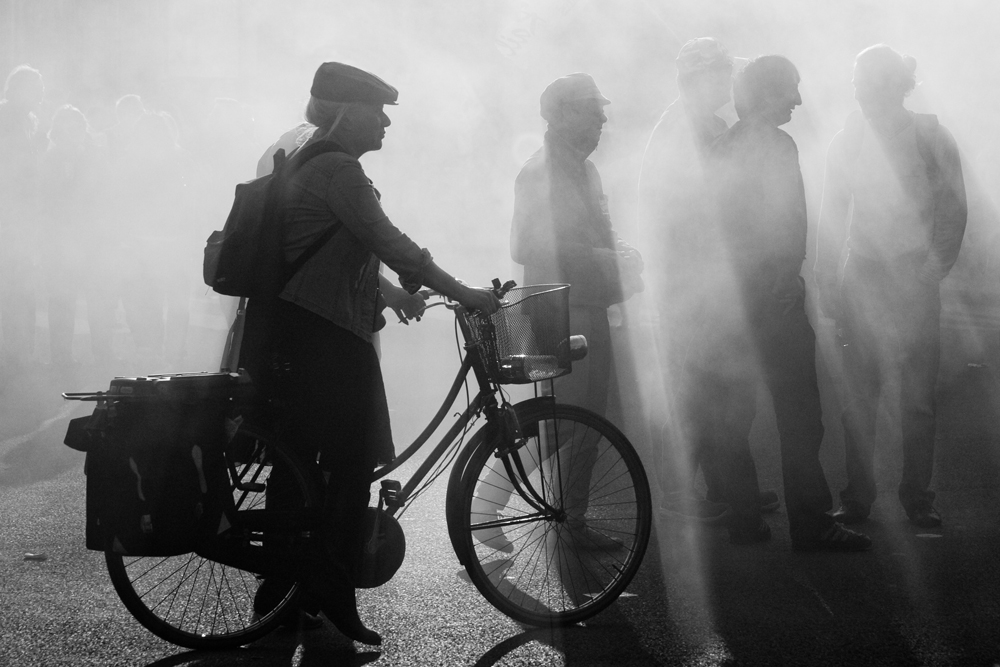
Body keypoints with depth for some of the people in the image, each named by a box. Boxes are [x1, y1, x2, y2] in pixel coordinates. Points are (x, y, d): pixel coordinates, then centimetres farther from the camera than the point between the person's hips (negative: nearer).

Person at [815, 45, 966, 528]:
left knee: (918, 398, 1)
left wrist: (932, 269, -6)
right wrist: (826, 281, 4)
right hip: (862, 280, 1)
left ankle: (917, 498, 9)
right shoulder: (848, 140, 6)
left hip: (915, 283, -1)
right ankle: (857, 497, 8)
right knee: (859, 397, 0)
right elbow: (832, 215, 10)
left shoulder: (931, 138, 1)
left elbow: (953, 212, 4)